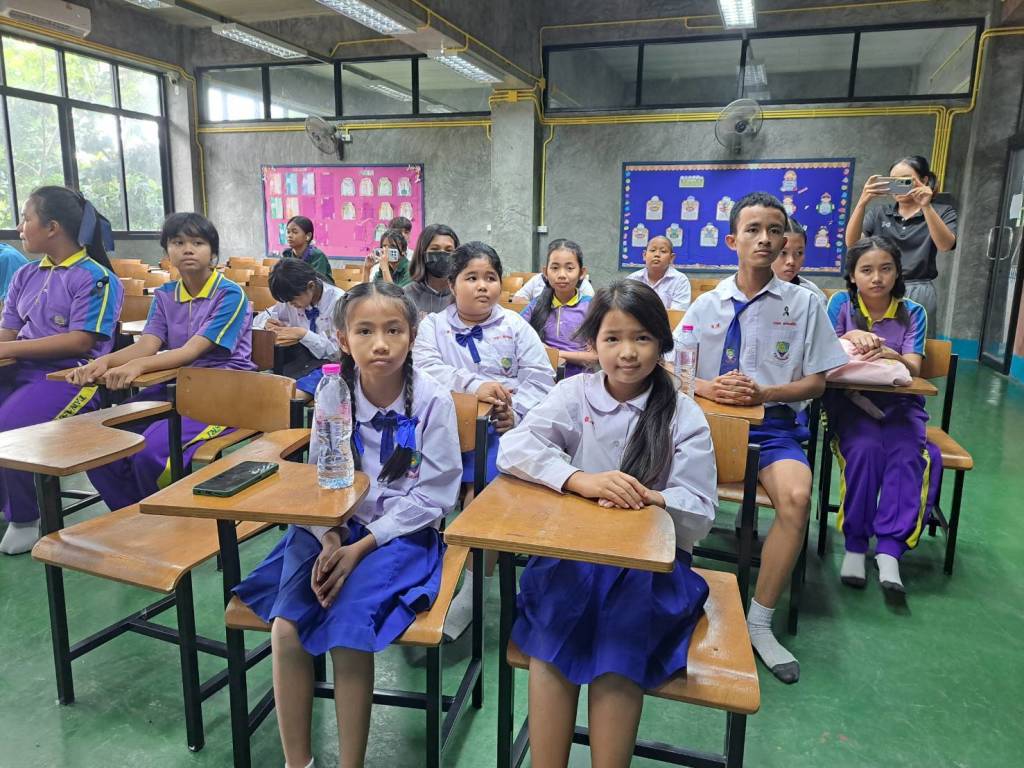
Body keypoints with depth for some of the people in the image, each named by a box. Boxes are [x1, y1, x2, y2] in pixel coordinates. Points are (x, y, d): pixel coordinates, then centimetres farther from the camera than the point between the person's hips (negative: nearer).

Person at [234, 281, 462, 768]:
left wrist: (361, 547, -16)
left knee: (348, 633, -22)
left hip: (401, 533, -3)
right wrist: (330, 540, -13)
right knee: (286, 628, -13)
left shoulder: (433, 400, -13)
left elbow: (432, 495, -12)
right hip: (336, 528, 4)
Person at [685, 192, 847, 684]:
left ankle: (759, 623, -12)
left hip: (774, 424, 0)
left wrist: (763, 393, -14)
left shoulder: (803, 303, 5)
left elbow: (815, 383, 4)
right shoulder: (706, 305, 9)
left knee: (796, 496, -30)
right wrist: (711, 388, -16)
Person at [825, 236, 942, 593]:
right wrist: (850, 337, -26)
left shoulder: (912, 312, 5)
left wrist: (891, 357, -28)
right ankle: (855, 544, -20)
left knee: (907, 455, -28)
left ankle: (890, 548, -24)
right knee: (865, 449, -31)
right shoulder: (842, 303, 3)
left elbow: (913, 369, -5)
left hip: (898, 402, 2)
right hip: (849, 399, -1)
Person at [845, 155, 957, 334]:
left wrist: (926, 207, -23)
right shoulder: (879, 212, 12)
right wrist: (862, 202, -19)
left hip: (918, 294, -1)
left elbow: (945, 245, -12)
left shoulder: (942, 212, 7)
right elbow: (852, 242, -5)